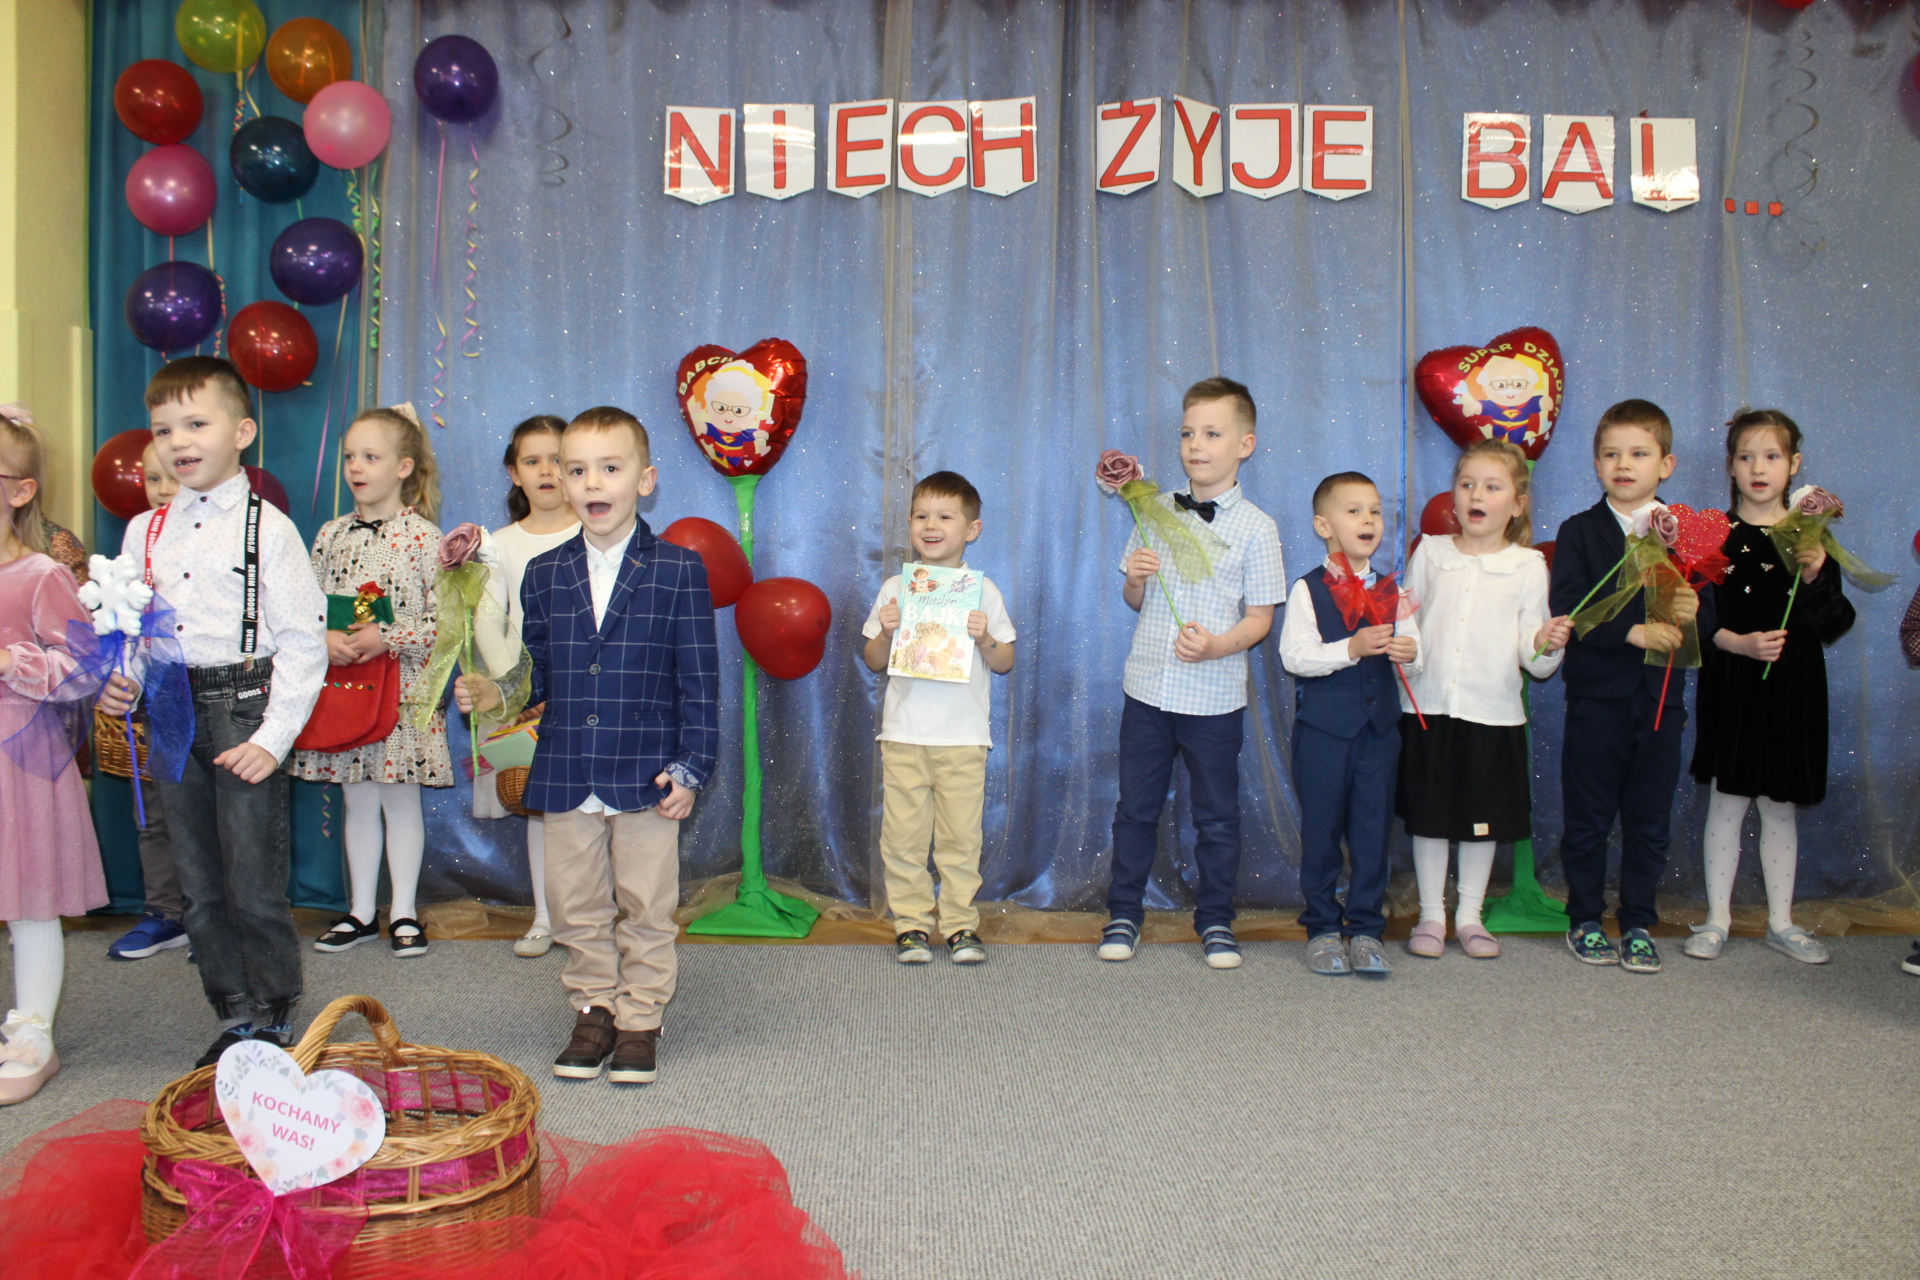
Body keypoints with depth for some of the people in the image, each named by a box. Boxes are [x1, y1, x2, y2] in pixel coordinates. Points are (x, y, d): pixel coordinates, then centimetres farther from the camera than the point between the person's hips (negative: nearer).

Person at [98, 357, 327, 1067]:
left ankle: (274, 1021, 14)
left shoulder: (268, 527, -5)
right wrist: (119, 681, -4)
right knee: (201, 884, 12)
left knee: (255, 883, -3)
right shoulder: (145, 531, 11)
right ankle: (235, 1017, 25)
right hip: (174, 713, 6)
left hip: (244, 706, -5)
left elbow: (303, 641, -8)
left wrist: (274, 737, -14)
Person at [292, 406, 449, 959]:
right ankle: (362, 910, 25)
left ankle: (404, 911, 19)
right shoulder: (332, 534, 6)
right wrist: (324, 639, -12)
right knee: (357, 802, 13)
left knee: (400, 800, 6)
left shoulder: (423, 536, -7)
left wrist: (388, 638, -20)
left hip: (403, 689, -4)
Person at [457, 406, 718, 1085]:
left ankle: (640, 1018, 21)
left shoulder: (678, 570, -2)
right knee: (577, 908, 12)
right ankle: (595, 1010, 28)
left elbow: (698, 679, -3)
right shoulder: (545, 574, 7)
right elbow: (538, 671, 11)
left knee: (646, 907, 7)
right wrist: (494, 692, -9)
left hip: (647, 775, -3)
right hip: (567, 775, 3)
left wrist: (691, 765, -8)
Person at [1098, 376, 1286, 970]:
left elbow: (1260, 616, -5)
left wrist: (1218, 644, -22)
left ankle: (1216, 921, 24)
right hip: (1148, 689, 3)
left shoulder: (1255, 528, -4)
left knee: (1217, 814, 9)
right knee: (1136, 807, 10)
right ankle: (1124, 914, 24)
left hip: (1215, 697, -3)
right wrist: (1135, 578, -9)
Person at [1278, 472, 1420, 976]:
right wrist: (1352, 649, -24)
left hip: (1379, 727, 3)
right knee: (1321, 830, 5)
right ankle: (1323, 928, 18)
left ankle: (1366, 929, 17)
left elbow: (1413, 649, 9)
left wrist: (1409, 652, -14)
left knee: (1374, 830, 6)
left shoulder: (1391, 591, 10)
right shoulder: (1308, 590, -3)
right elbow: (1295, 655, -14)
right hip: (1323, 727, -3)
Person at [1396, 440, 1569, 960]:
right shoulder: (1430, 553, 6)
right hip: (1427, 707, 1)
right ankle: (1431, 914, 22)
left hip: (1493, 712, 0)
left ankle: (1469, 915, 25)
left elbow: (1534, 660, 0)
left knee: (1484, 820, 9)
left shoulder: (1528, 566, 2)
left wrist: (1547, 644, -20)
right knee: (1428, 817, 7)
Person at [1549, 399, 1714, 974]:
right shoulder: (1580, 532, 1)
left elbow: (1710, 616, 4)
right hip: (1596, 696, -2)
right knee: (1588, 818, 5)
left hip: (1661, 697, 2)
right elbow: (1566, 608, -12)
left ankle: (1638, 925, 20)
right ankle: (1586, 920, 20)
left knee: (1649, 819, 8)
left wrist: (1692, 615, -19)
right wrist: (1634, 631, -21)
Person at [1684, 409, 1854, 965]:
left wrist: (1815, 580, -15)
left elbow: (1833, 627, 1)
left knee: (1779, 806, 10)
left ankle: (1781, 922, 22)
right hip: (1729, 684, -2)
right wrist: (1739, 643, -19)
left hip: (1791, 688, 2)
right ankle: (1717, 918, 15)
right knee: (1727, 800, 4)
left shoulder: (1810, 537, 3)